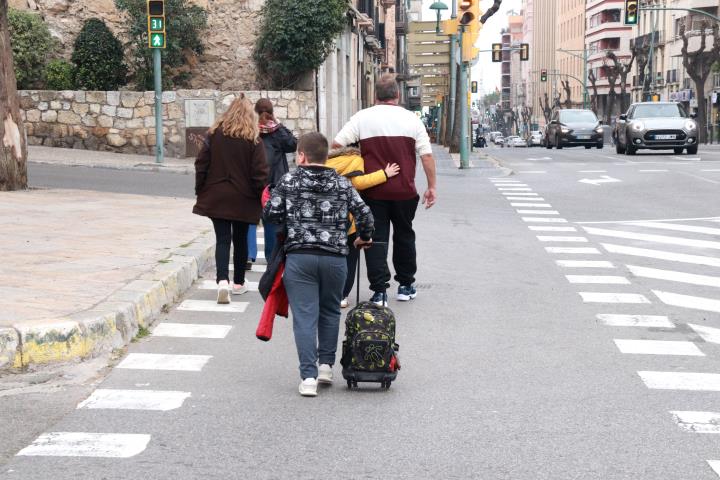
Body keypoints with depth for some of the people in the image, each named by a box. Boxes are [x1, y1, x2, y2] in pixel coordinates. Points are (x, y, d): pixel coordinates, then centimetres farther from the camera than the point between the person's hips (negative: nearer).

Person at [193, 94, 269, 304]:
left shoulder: (214, 134, -1)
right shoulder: (253, 139, -8)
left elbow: (201, 164, 1)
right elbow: (260, 172, -9)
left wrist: (200, 190, 9)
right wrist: (262, 198, 2)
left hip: (216, 197, 1)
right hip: (243, 199, -1)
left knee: (222, 239, 0)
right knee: (240, 239, 14)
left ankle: (223, 281, -20)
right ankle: (238, 282, 24)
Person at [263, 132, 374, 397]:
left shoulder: (289, 181, 2)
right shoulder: (342, 183, 6)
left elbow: (270, 213, 1)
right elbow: (364, 212, 2)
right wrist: (363, 237, 20)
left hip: (299, 256, -2)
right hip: (335, 257, 2)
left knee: (304, 316, -1)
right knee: (330, 311, 20)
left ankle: (308, 376, -8)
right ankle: (326, 365, 22)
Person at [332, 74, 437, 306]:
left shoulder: (362, 117, -2)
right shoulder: (411, 119, 1)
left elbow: (337, 144, -5)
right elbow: (427, 155, 0)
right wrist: (431, 186, 8)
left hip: (373, 191, -1)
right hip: (404, 191, 2)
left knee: (376, 238, 3)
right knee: (404, 235, 18)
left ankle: (379, 291, -5)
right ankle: (406, 285, 27)